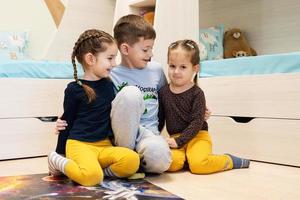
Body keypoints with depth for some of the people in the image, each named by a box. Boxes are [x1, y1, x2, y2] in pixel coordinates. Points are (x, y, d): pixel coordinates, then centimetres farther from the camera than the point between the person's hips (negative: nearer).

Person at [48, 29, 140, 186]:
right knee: (91, 177, -31)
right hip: (79, 144, -3)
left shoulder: (108, 85, 11)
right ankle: (57, 161, -4)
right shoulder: (74, 89, -2)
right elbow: (67, 122, 6)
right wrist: (60, 152, 11)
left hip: (104, 145, 3)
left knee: (132, 161, -24)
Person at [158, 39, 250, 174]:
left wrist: (179, 141, -19)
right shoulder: (163, 92, 8)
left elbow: (197, 122, -12)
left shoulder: (197, 93, -5)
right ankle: (187, 156, 2)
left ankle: (230, 161, -1)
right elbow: (160, 119, 14)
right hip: (175, 137, 2)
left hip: (197, 136, -2)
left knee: (198, 165, -28)